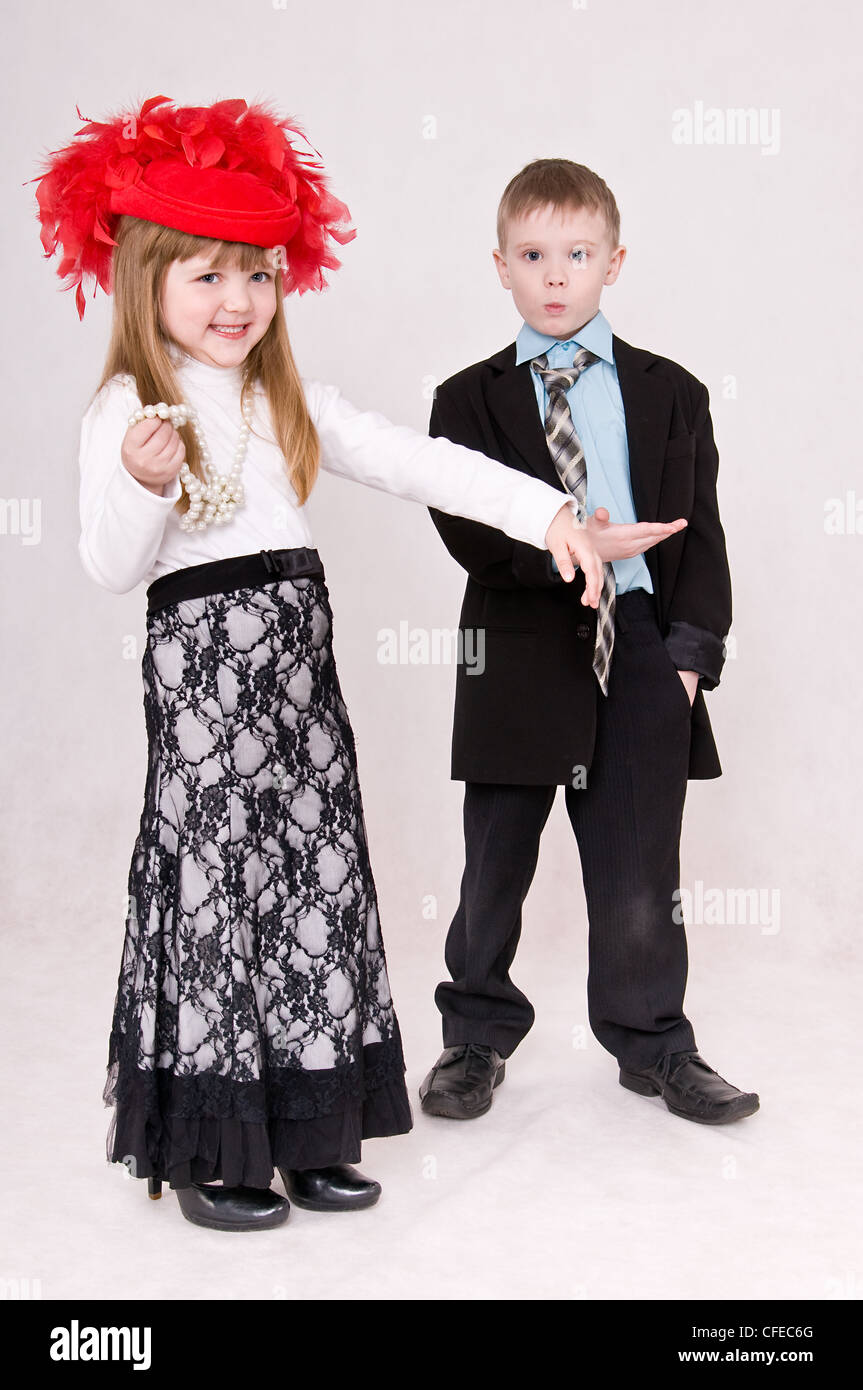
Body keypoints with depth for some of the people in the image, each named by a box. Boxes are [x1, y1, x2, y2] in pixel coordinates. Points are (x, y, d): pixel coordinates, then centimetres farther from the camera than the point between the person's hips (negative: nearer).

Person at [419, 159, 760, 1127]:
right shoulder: (470, 400, 5)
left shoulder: (669, 394, 9)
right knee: (495, 868, 10)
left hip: (640, 654, 1)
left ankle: (652, 1042, 26)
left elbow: (698, 534, 6)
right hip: (519, 656, 0)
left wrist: (691, 649, -5)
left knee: (639, 873, 7)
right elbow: (466, 528, -8)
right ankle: (477, 1035, 28)